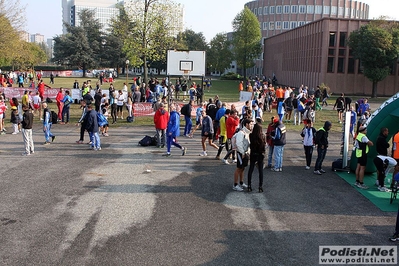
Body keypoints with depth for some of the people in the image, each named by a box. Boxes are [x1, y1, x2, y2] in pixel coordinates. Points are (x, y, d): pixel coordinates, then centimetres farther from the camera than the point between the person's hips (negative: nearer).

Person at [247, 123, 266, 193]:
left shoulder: (251, 135, -11)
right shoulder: (262, 136, -13)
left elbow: (250, 144, 1)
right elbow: (265, 144, -6)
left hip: (253, 154, 1)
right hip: (260, 155, -1)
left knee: (250, 169, 12)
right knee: (260, 170, 8)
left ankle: (249, 186, 14)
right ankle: (260, 187, 10)